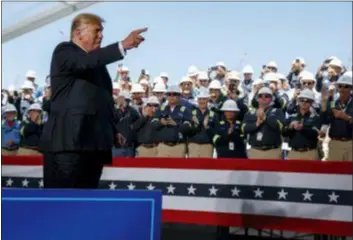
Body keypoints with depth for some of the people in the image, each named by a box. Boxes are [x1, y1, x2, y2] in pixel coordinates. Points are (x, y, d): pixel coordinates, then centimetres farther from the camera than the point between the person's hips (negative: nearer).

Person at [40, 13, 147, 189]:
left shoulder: (97, 61, 24)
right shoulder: (64, 51, 1)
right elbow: (86, 62, -21)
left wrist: (114, 130, 15)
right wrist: (123, 45, -29)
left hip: (94, 142, 8)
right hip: (68, 141, -7)